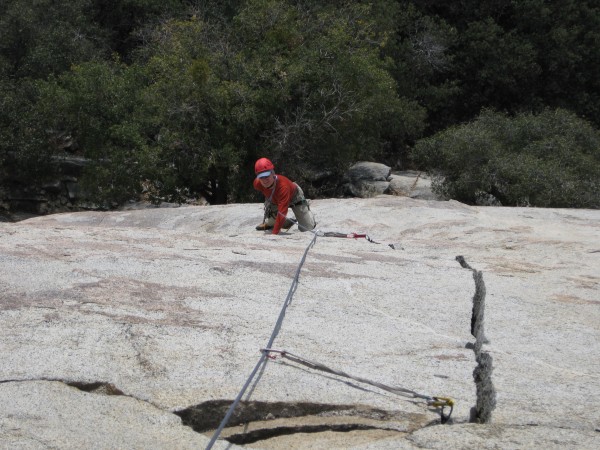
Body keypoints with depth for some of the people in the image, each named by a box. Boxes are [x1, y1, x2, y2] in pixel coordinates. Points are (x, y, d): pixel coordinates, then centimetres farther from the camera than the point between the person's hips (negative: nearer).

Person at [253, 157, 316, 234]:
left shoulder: (283, 185, -49)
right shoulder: (257, 183, -31)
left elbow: (282, 212, -51)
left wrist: (275, 232, -54)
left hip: (295, 197, -4)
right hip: (275, 200, 4)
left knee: (307, 228, -3)